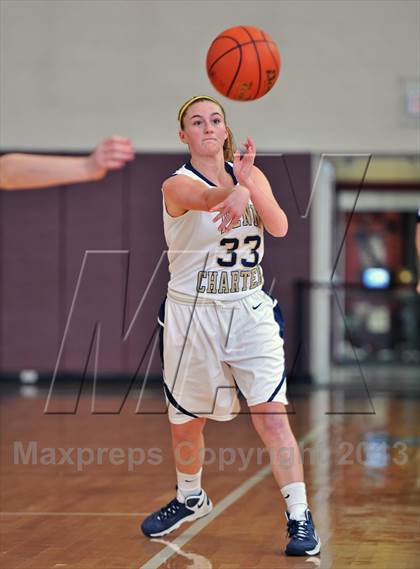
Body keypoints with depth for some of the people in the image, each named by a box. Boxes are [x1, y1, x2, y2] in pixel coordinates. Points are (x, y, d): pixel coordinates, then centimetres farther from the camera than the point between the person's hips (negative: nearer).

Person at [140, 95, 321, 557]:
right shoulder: (177, 184, -9)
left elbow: (279, 227, -13)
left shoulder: (252, 175, 3)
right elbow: (208, 199, -34)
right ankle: (190, 499, 39)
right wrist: (236, 192, -58)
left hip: (250, 311, 1)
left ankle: (300, 517, -5)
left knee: (272, 416, -11)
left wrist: (248, 184, -31)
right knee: (185, 421, 12)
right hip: (192, 314, -1)